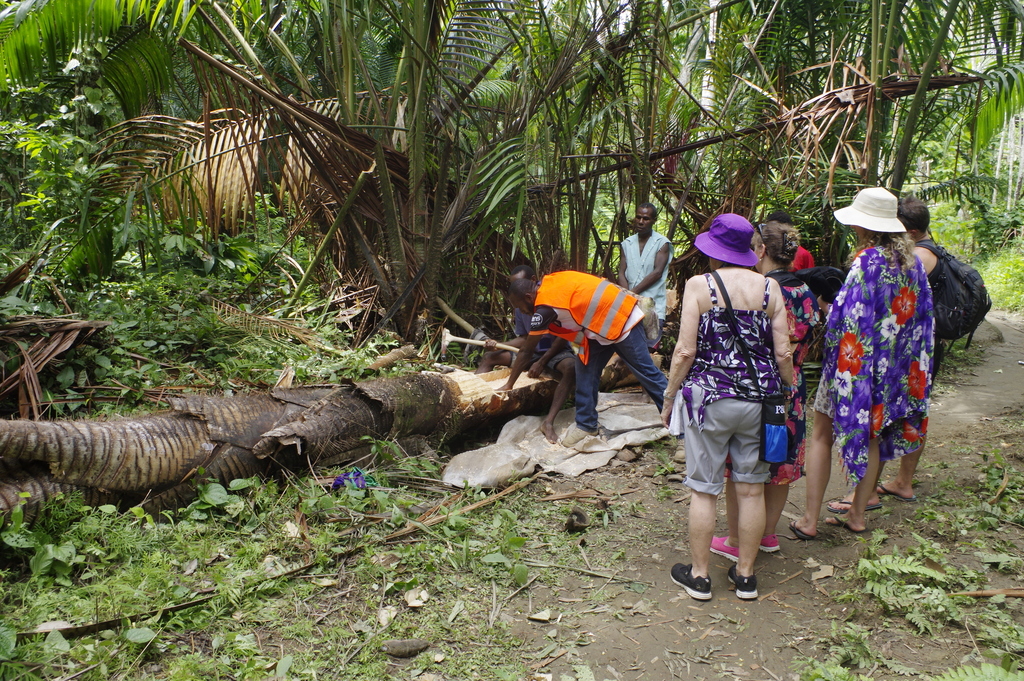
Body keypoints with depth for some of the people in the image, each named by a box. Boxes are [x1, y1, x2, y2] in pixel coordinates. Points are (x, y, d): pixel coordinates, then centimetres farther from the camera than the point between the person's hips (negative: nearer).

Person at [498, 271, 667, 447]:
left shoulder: (546, 305, -22)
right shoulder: (549, 283, 3)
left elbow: (526, 351, -13)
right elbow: (564, 331, 15)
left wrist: (509, 385, -3)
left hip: (622, 319, -9)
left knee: (645, 371, 0)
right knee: (585, 369, 6)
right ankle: (586, 424, 13)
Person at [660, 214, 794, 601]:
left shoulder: (700, 285, -7)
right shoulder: (769, 288, 0)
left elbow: (685, 351, -11)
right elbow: (783, 354, -2)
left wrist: (669, 398, 0)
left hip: (709, 399, -3)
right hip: (758, 400, 3)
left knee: (704, 490, 8)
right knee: (752, 490, 13)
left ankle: (699, 576, 20)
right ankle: (745, 575, 26)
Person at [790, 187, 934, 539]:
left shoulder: (868, 260, -19)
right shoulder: (911, 260, 4)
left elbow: (849, 316, -22)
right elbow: (922, 313, 11)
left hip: (857, 361, -7)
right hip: (893, 365, 7)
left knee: (822, 436, 4)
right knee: (871, 436, 17)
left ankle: (809, 520, 7)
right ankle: (857, 515, 26)